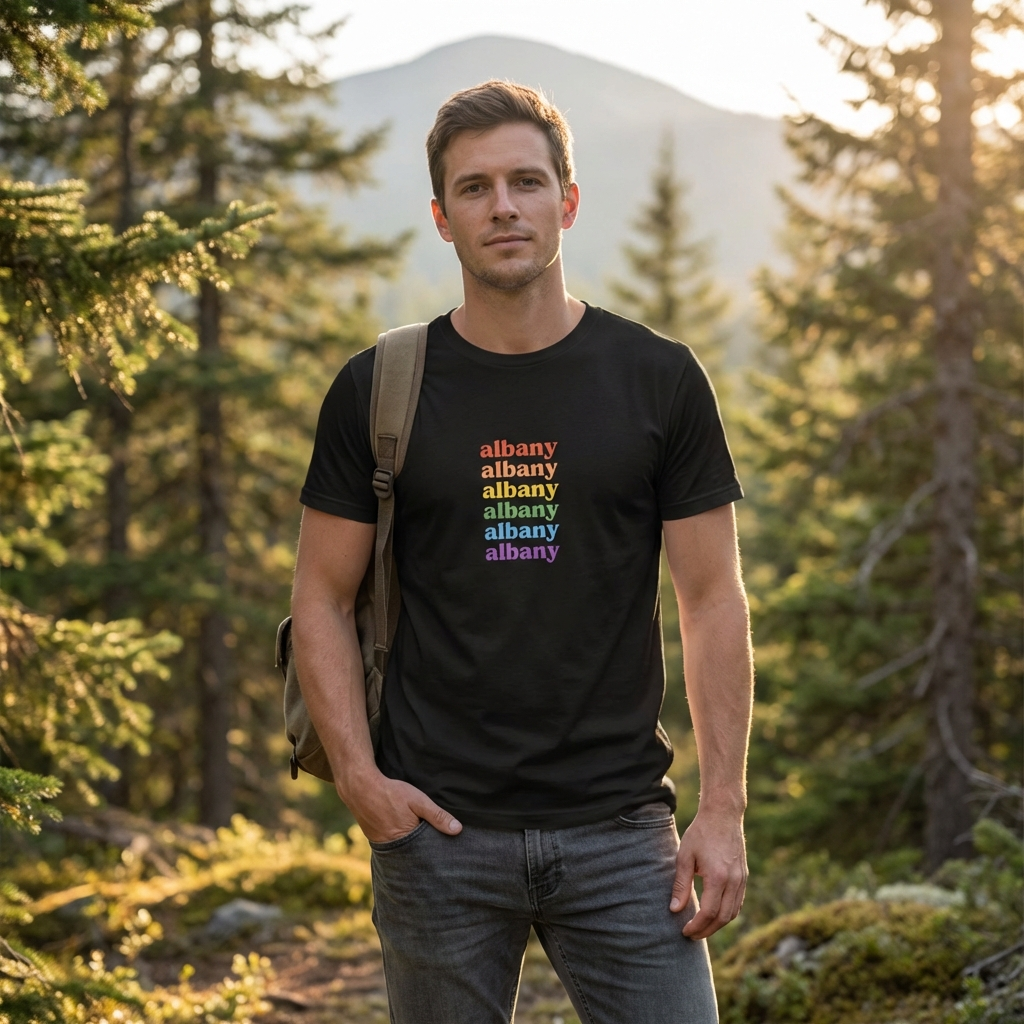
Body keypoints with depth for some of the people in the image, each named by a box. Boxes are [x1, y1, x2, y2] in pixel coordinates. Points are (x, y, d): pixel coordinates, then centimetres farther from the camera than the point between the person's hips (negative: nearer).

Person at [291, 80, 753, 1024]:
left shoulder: (659, 380, 3)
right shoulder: (379, 391, 3)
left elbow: (713, 600, 3)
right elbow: (324, 600, 6)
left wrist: (723, 807, -4)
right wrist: (358, 776, -8)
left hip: (618, 826, 0)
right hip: (438, 828, 0)